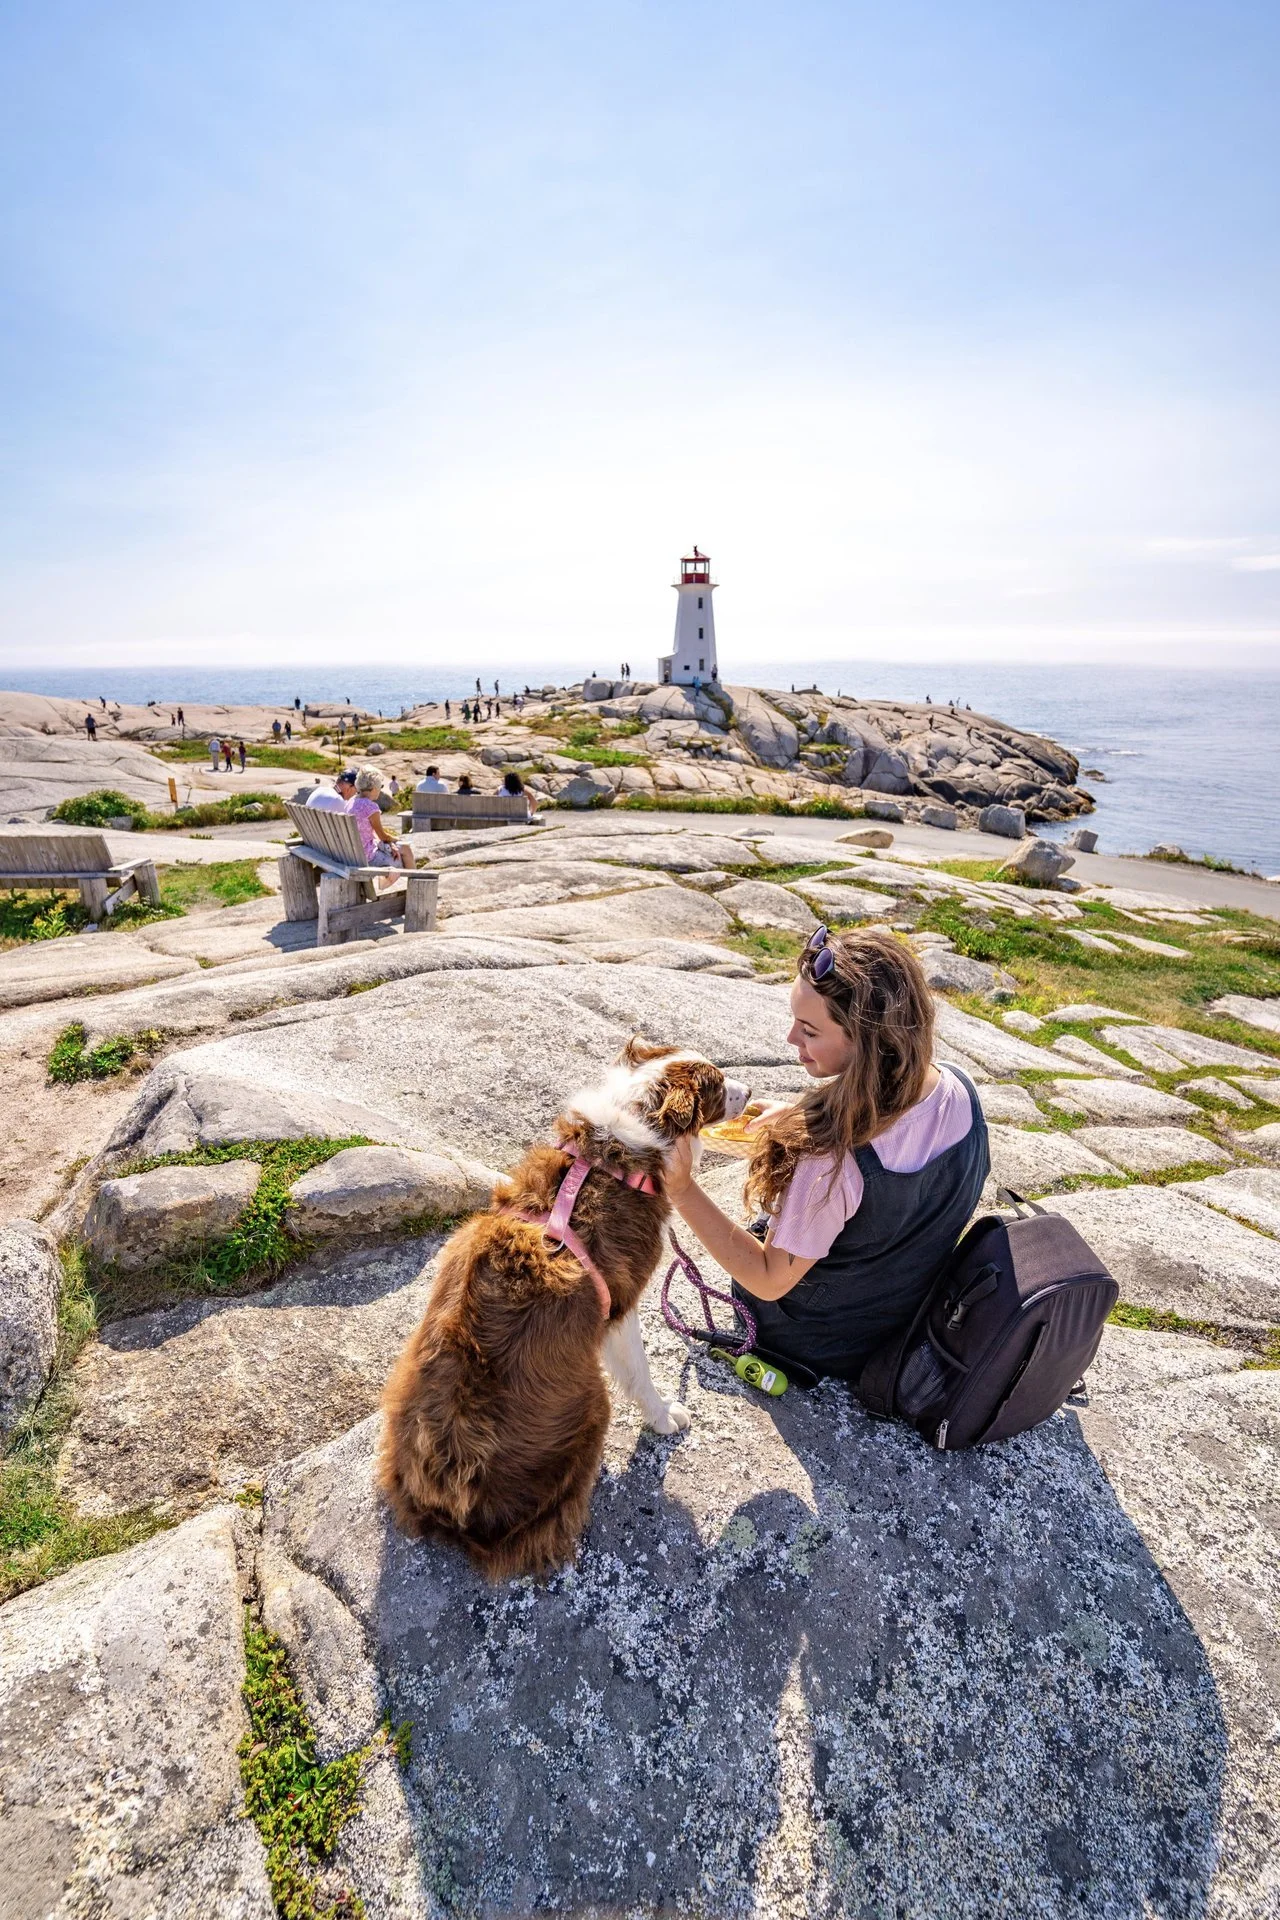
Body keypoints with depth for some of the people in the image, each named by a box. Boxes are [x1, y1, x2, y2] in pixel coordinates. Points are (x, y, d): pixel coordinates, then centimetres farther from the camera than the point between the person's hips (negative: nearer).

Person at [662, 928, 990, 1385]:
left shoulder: (832, 1155, -42)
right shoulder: (960, 1091, -22)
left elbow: (769, 1281, -27)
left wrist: (681, 1191, -33)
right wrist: (802, 1121, -1)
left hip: (826, 1346, -5)